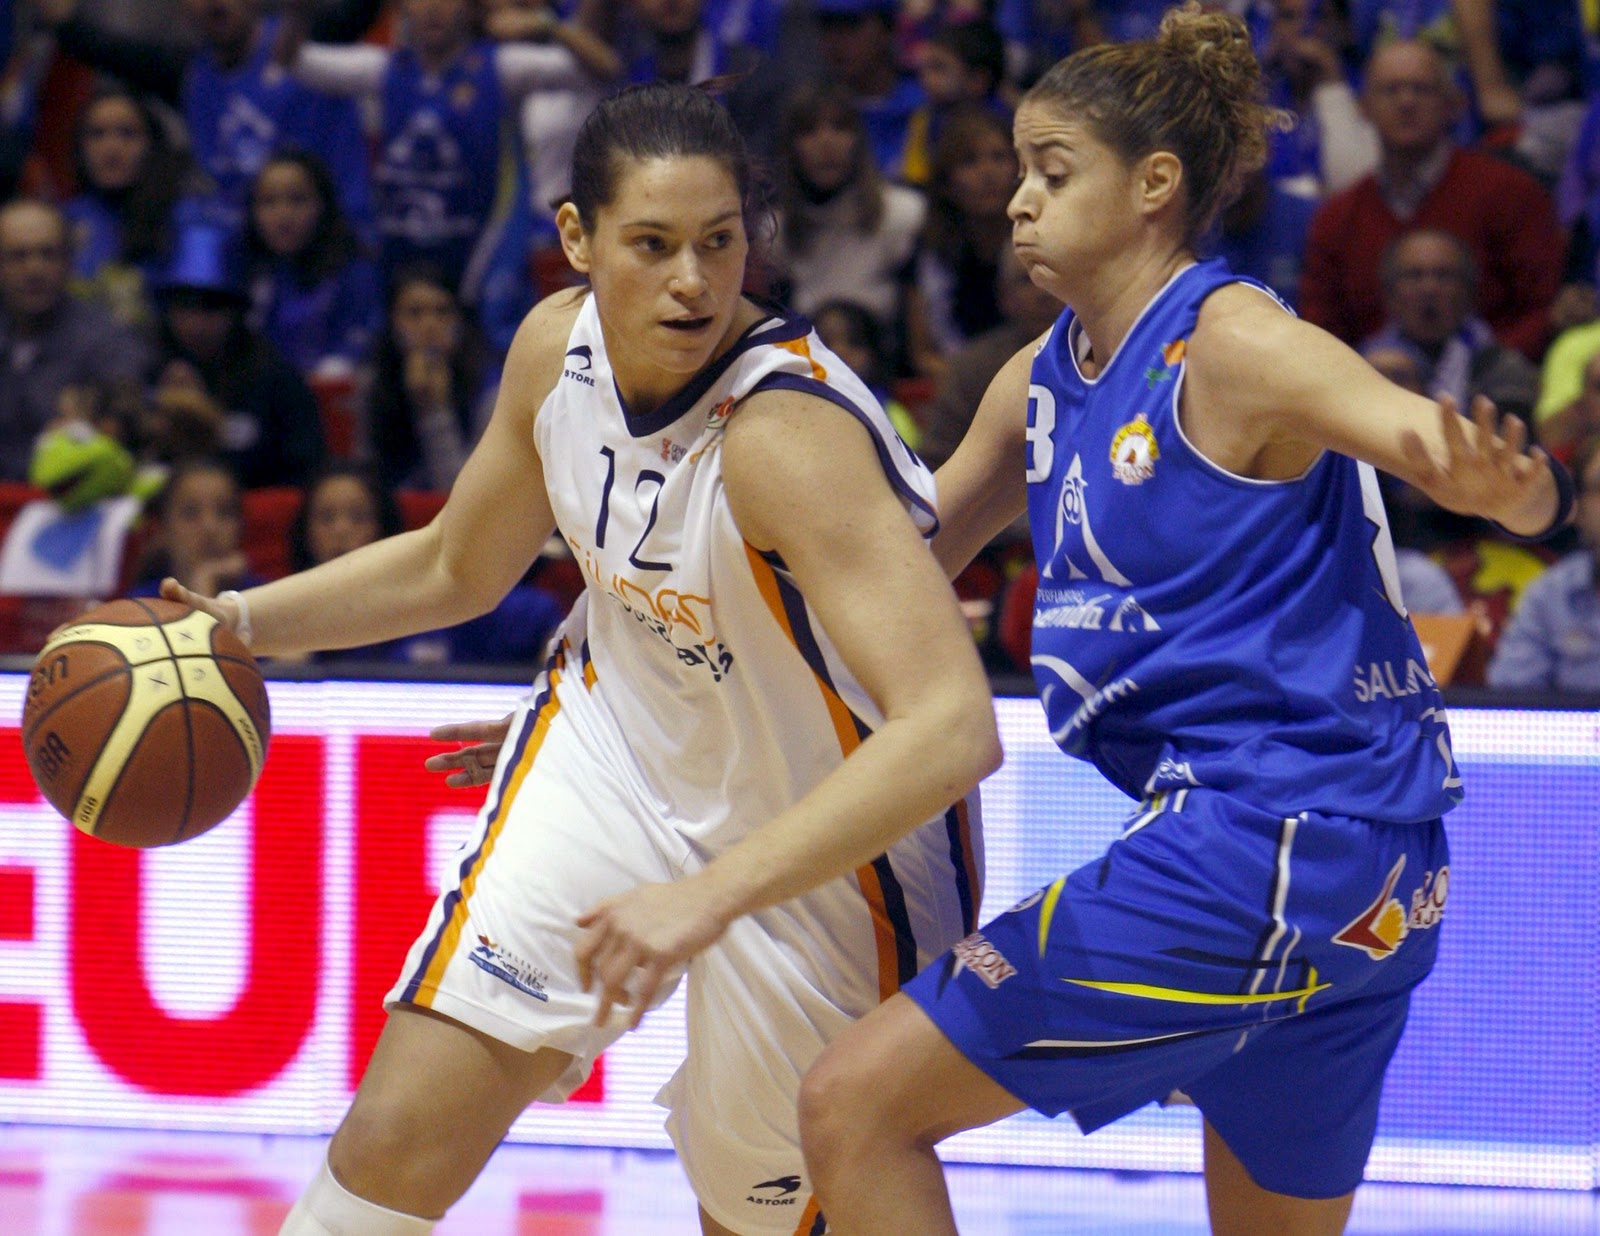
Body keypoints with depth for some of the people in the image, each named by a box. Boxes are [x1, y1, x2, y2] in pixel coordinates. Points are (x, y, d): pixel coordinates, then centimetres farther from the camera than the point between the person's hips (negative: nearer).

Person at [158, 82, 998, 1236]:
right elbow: (456, 569, 10)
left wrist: (710, 895, -50)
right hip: (619, 750, 5)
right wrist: (241, 622, -2)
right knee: (400, 1137, -7)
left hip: (834, 838, -5)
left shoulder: (790, 435, -34)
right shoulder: (559, 348, -12)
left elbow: (953, 728, -44)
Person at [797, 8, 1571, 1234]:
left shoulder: (1230, 344, -12)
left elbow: (1488, 465, -23)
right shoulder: (1043, 381, 14)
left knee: (856, 1107, -9)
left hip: (1267, 844, -10)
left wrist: (1507, 479, -45)